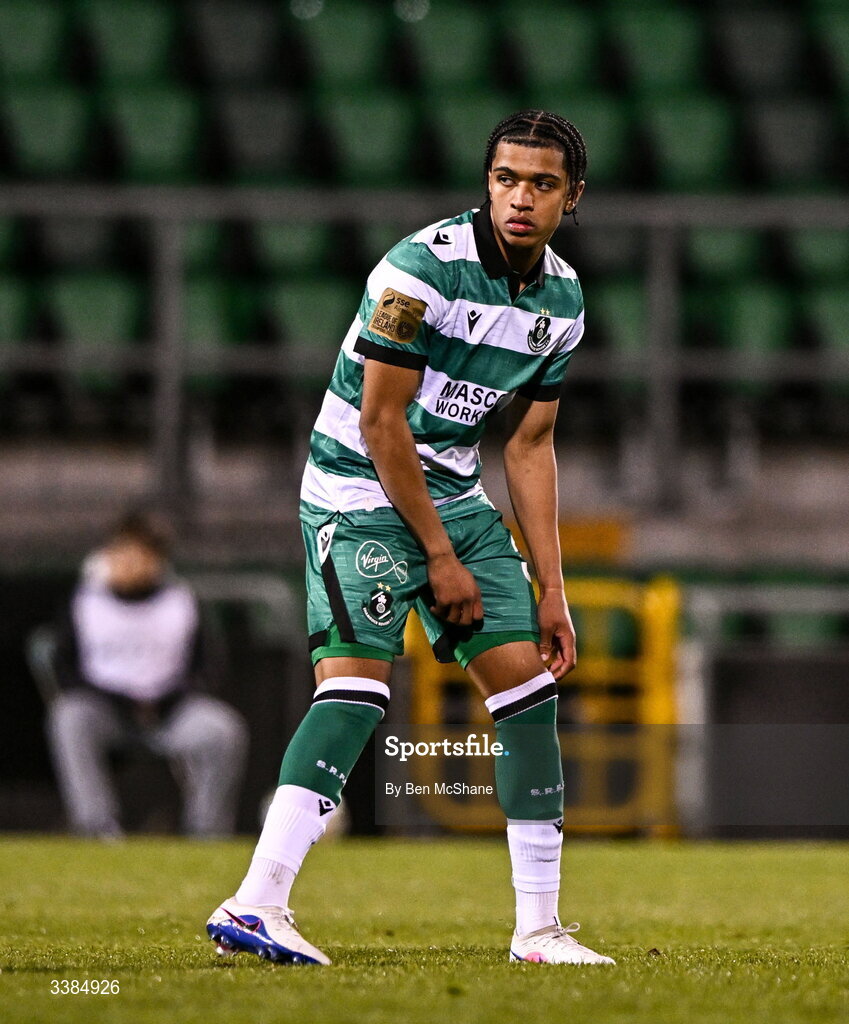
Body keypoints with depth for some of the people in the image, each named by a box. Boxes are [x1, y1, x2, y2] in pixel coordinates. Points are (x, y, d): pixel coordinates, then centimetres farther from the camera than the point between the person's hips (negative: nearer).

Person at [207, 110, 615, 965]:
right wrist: (440, 557, -14)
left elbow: (528, 447, 11)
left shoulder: (562, 300, 4)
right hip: (359, 489, -7)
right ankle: (256, 907, -30)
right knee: (357, 677, -23)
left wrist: (549, 588, 7)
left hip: (454, 493, 8)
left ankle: (539, 929, 7)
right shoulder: (423, 268, -20)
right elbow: (380, 423, -18)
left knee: (529, 678, 1)